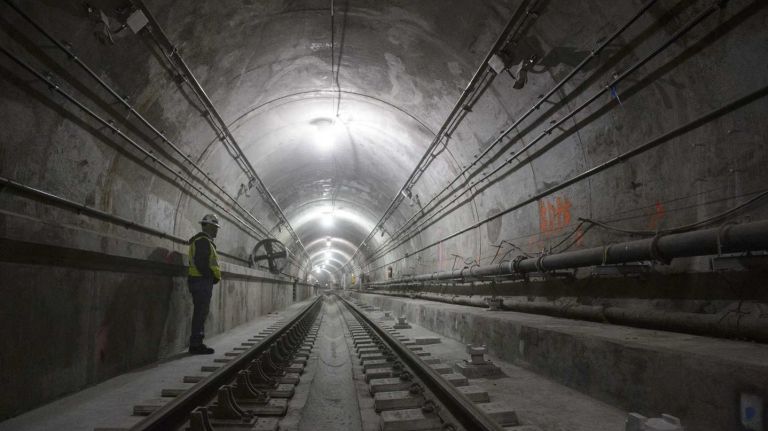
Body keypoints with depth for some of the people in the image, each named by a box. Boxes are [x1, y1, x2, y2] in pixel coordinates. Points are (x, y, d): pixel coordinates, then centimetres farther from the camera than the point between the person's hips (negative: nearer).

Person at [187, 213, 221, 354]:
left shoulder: (204, 241, 22)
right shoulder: (204, 241, -12)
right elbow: (201, 263, -22)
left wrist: (215, 276, 11)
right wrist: (213, 276, -12)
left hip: (201, 281, 11)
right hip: (202, 281, -11)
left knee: (200, 313, 13)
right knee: (201, 313, -8)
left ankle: (196, 343, 18)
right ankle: (196, 344, -5)